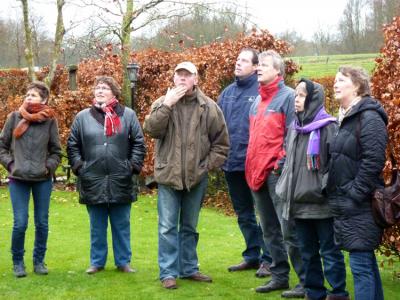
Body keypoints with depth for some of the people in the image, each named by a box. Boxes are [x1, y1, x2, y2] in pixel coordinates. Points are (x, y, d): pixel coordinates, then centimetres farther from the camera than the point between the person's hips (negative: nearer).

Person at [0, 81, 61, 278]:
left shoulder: (49, 120, -1)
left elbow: (56, 151, 7)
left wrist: (48, 167, -7)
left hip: (43, 180, 1)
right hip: (18, 179, 0)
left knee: (42, 222, 7)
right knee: (20, 223, -3)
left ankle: (39, 261, 22)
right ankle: (18, 262, 14)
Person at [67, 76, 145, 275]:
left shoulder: (128, 115, 2)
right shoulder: (83, 117, 5)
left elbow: (138, 143, 3)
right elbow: (72, 145, 9)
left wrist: (134, 166, -4)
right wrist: (78, 167, 0)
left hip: (121, 182, -1)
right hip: (93, 182, 1)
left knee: (122, 225, 8)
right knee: (97, 226, 10)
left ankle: (123, 261, 19)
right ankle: (97, 261, 21)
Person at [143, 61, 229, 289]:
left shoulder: (209, 107, 0)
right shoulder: (162, 103, 0)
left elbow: (221, 143, 5)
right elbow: (151, 129, -15)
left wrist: (208, 165, -3)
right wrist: (167, 105, -20)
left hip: (196, 177, 1)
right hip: (169, 175, -1)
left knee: (190, 227, 14)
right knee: (168, 227, 0)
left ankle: (189, 268, 25)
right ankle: (168, 272, 7)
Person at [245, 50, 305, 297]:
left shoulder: (288, 96, -6)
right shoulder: (257, 101, 17)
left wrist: (282, 164, -17)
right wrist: (251, 168, 16)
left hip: (277, 173, -8)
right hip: (257, 173, 8)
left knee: (289, 230, -8)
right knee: (270, 231, 13)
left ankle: (307, 281, -2)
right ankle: (279, 276, 22)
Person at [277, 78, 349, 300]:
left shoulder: (327, 127, -9)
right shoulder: (294, 127, 12)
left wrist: (326, 188, -17)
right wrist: (285, 187, 13)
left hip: (321, 203, -7)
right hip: (299, 202, 7)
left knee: (329, 251, 0)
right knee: (308, 252, 14)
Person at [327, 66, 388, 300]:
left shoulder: (369, 117, -13)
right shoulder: (347, 118, 16)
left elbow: (373, 161, -20)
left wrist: (356, 193, -18)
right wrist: (336, 193, 12)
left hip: (360, 206, -9)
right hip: (347, 204, 9)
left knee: (361, 265, -8)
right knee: (367, 262, 14)